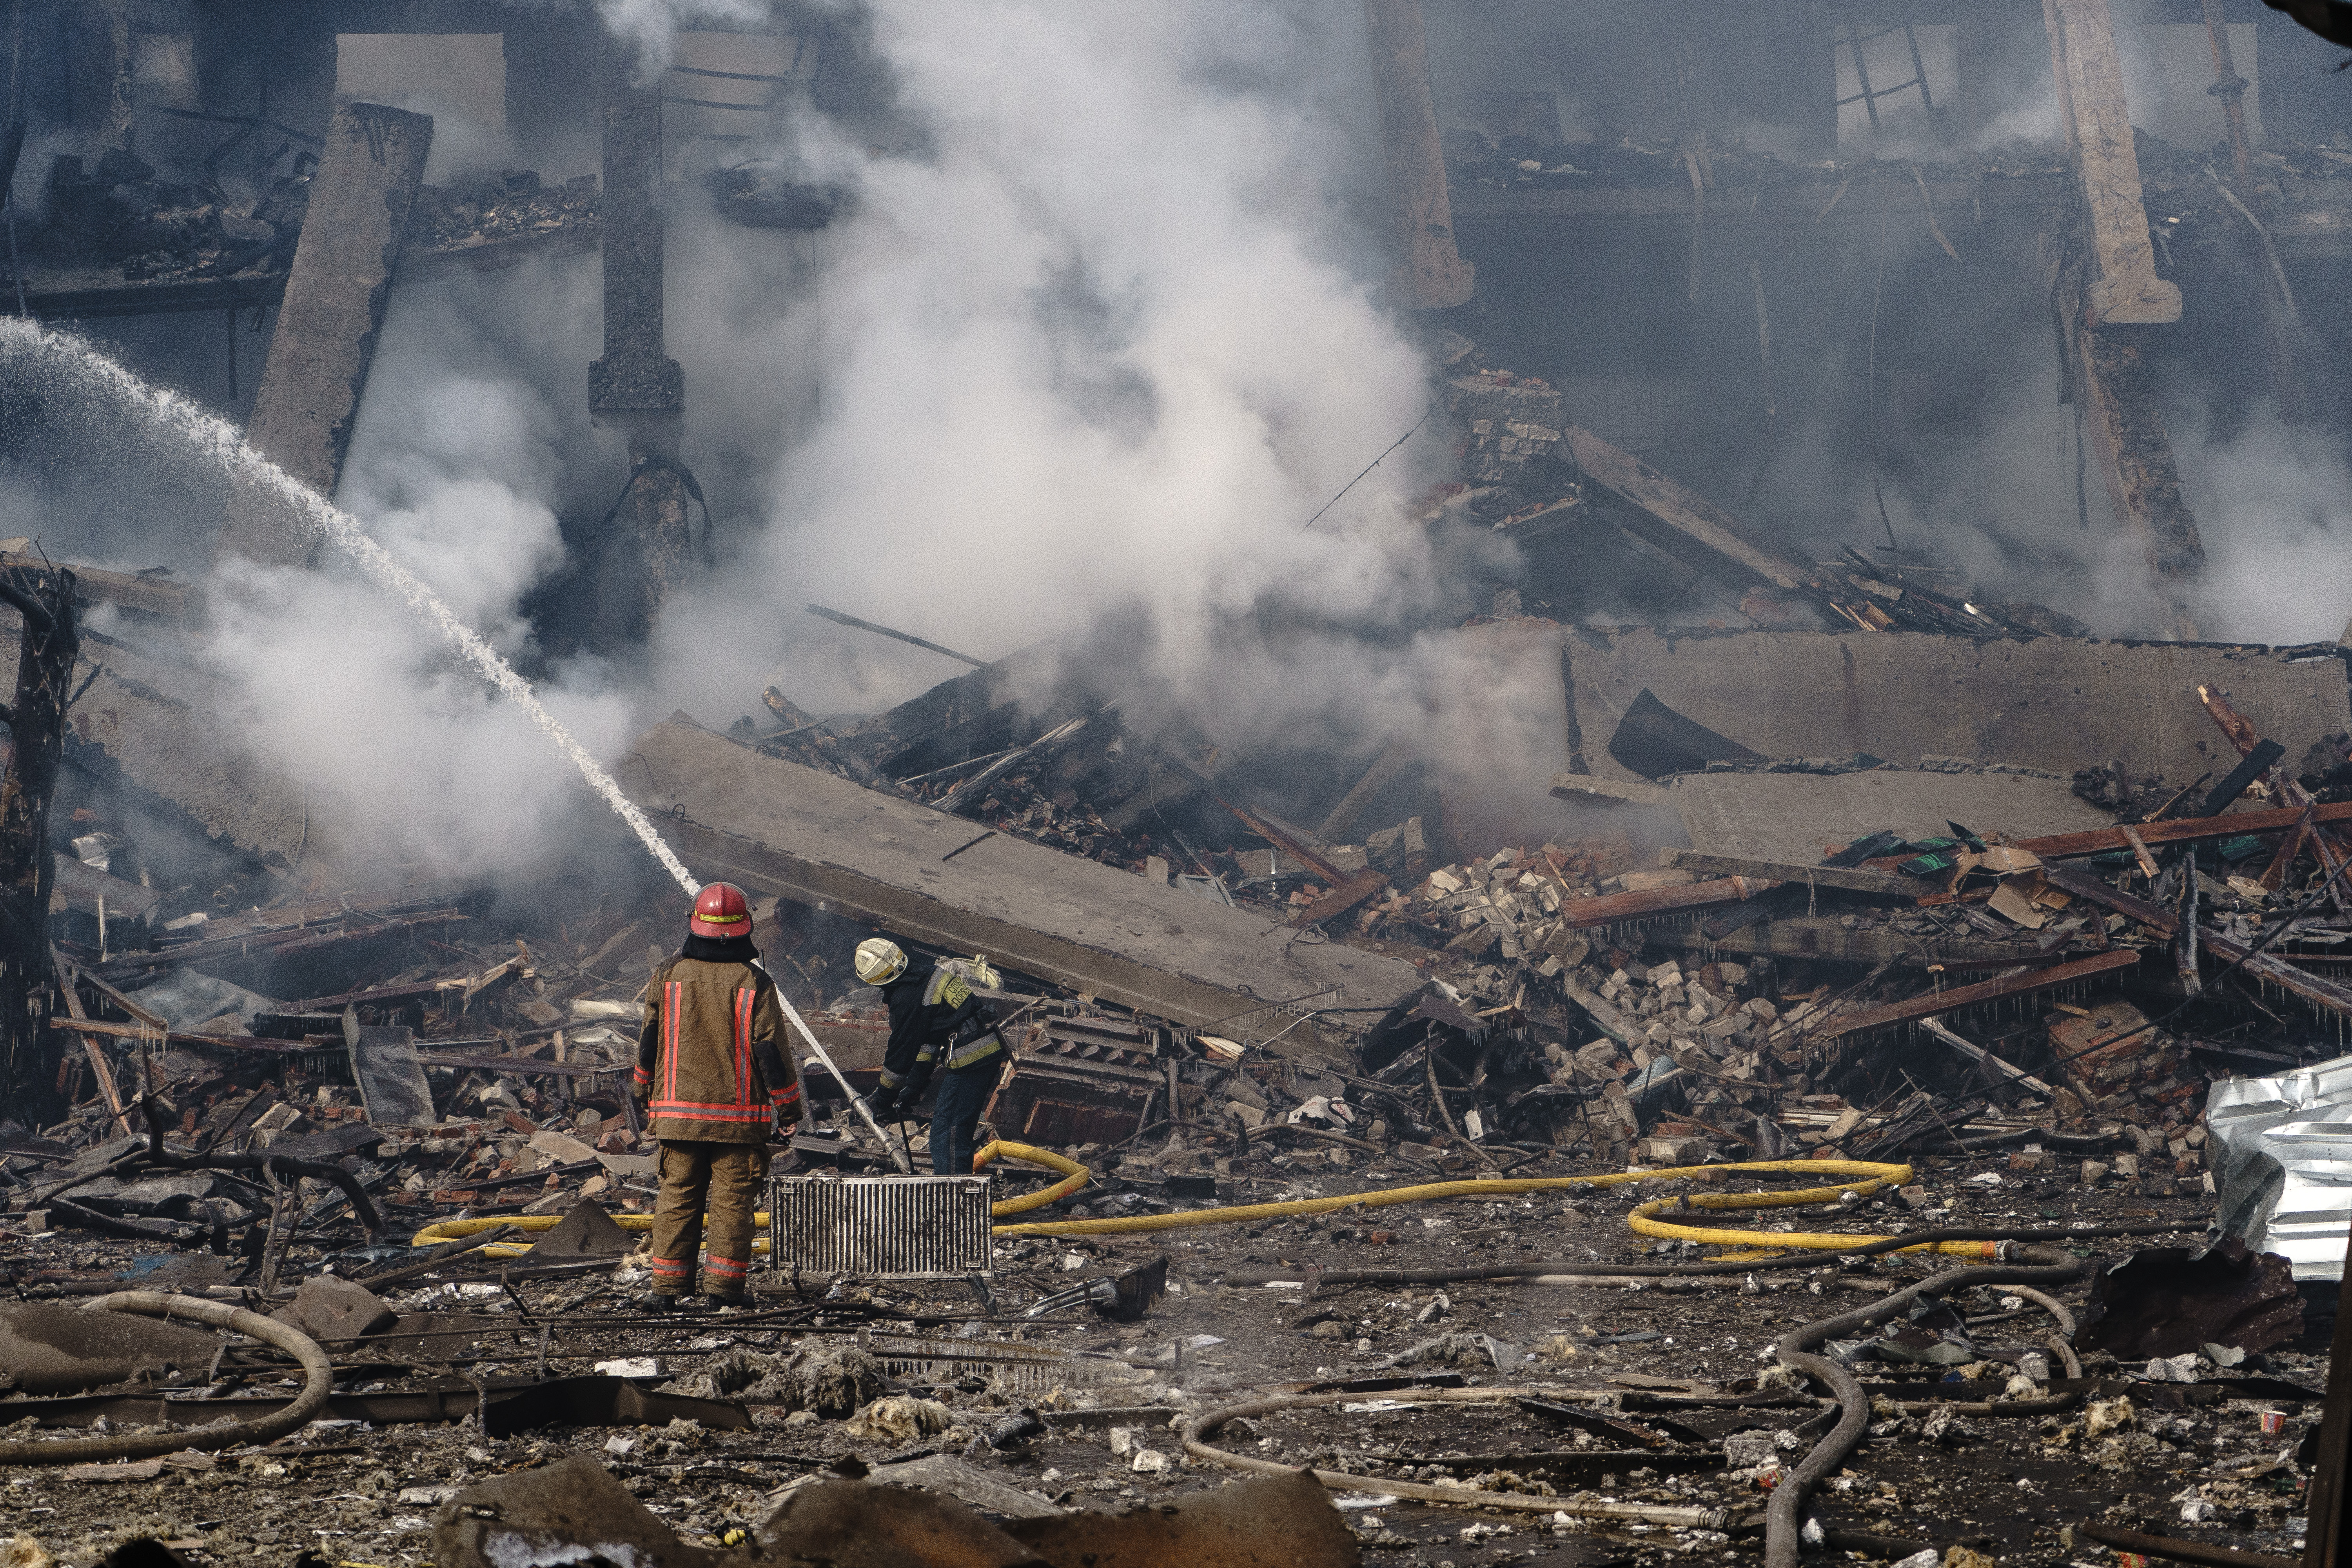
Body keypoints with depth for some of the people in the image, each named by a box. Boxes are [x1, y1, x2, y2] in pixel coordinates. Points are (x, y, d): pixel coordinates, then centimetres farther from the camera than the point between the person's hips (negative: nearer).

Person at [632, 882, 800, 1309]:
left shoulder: (667, 977, 0)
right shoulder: (754, 983, -8)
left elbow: (648, 1044, 7)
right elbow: (771, 1049, -6)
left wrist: (645, 1096, 21)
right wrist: (788, 1106, 5)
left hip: (678, 1110, 2)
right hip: (739, 1115, -2)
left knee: (678, 1196, 7)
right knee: (732, 1198, 4)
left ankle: (668, 1285, 4)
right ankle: (723, 1283, 2)